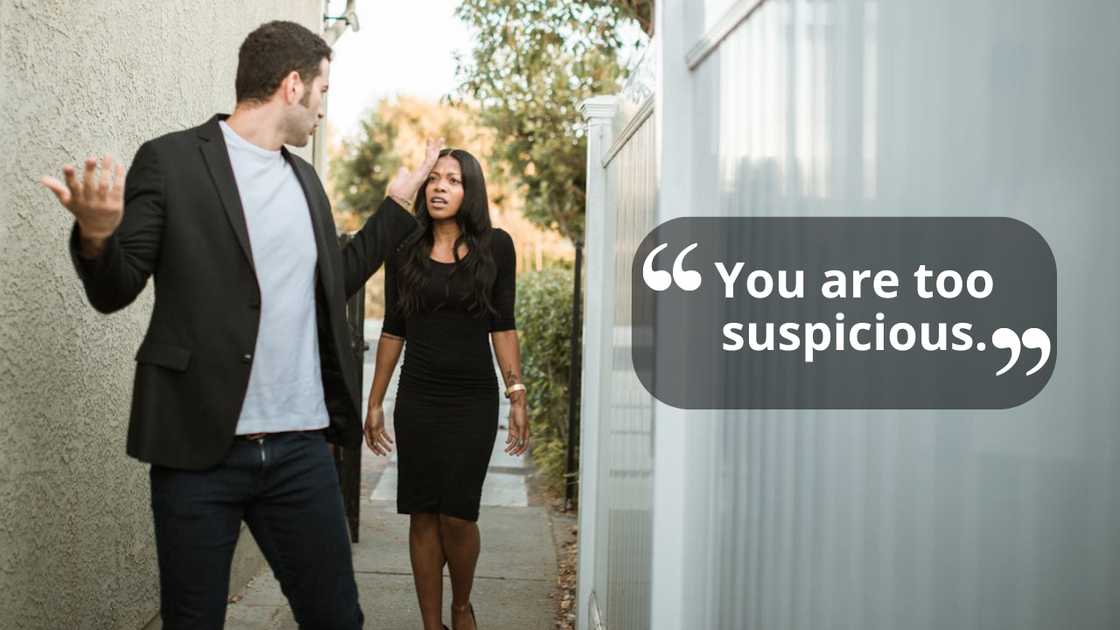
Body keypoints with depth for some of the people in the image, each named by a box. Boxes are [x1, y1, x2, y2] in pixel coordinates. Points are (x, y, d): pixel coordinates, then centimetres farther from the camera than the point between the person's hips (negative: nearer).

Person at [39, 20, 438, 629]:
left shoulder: (305, 177, 15)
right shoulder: (170, 160, -3)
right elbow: (114, 291, -3)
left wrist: (398, 202, 22)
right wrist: (96, 235, -25)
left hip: (301, 448, 5)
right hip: (198, 446, -5)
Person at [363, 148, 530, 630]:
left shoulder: (495, 246, 0)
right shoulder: (404, 250, 5)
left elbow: (502, 327, 3)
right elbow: (393, 331, 9)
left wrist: (517, 396, -3)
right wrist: (375, 403, 8)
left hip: (474, 399, -2)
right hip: (416, 399, 2)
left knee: (457, 515, -5)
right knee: (423, 516, 4)